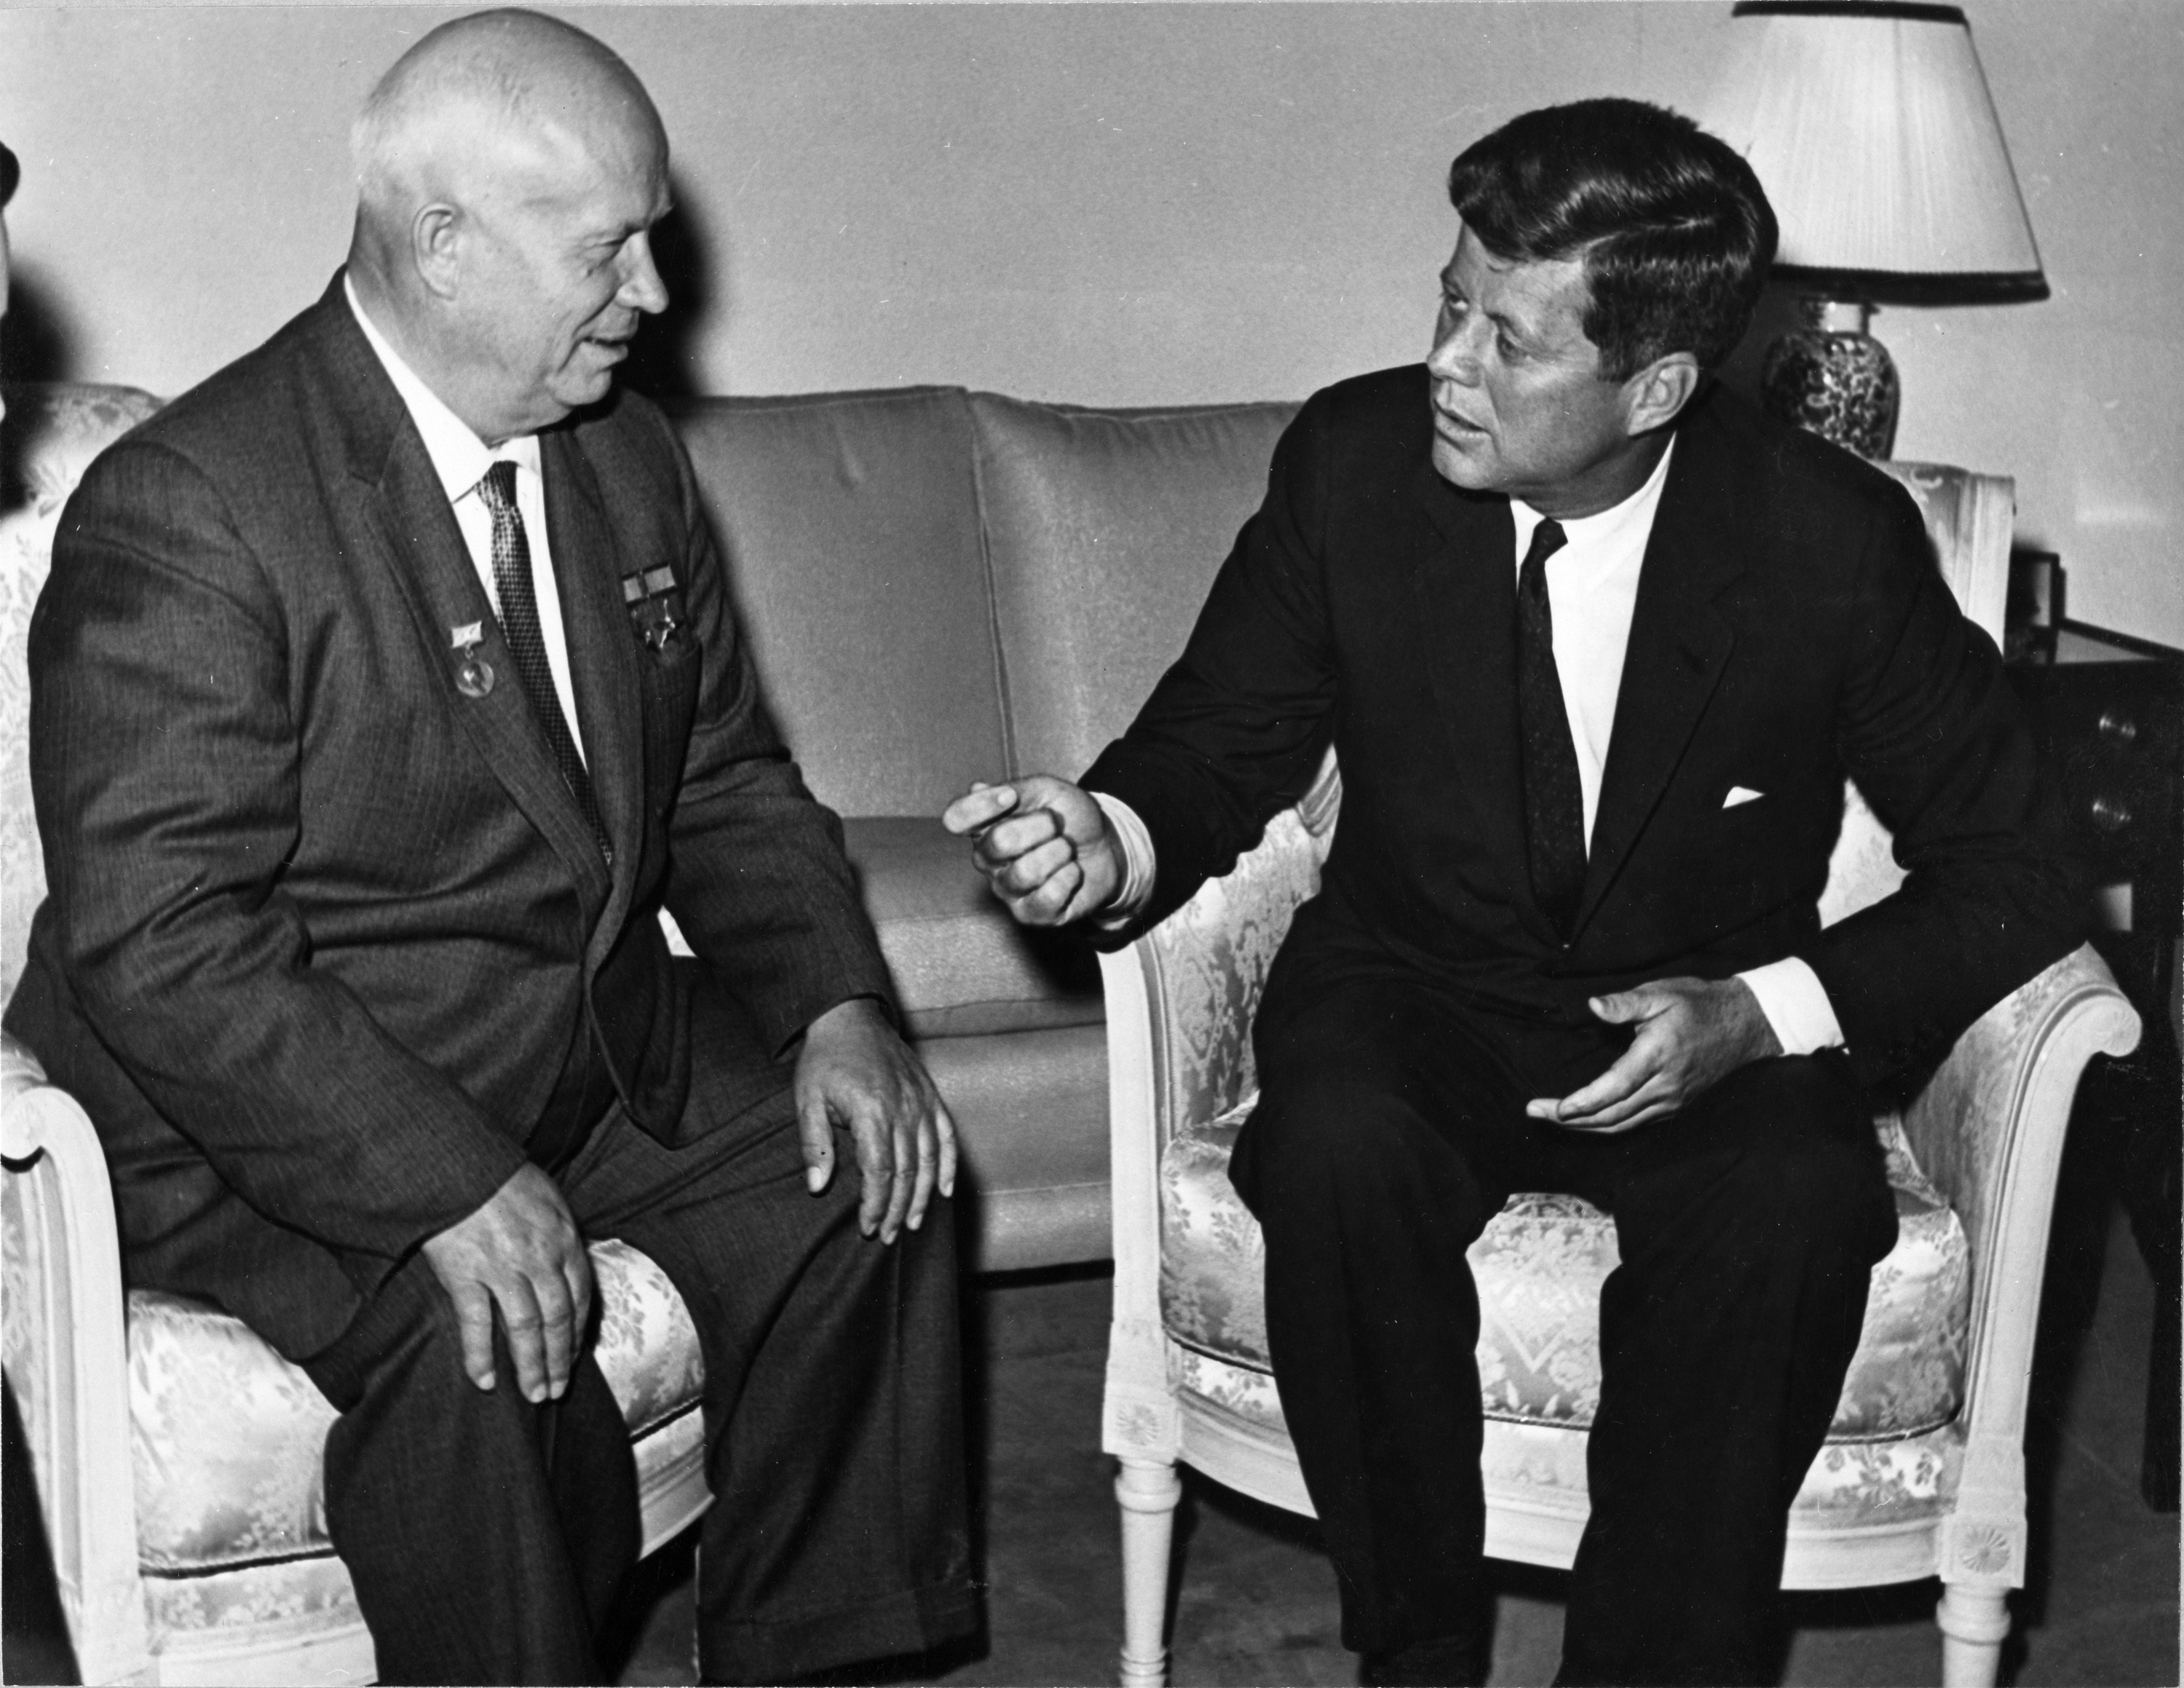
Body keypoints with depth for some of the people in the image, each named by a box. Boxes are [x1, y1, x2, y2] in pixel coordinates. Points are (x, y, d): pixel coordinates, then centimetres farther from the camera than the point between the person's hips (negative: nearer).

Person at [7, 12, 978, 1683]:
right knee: (477, 1347, -31)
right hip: (284, 1110, -7)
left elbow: (727, 782, 13)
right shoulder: (184, 512, -20)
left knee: (868, 1185, -8)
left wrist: (835, 1007, -5)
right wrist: (443, 1178, -32)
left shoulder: (627, 458, 5)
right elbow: (158, 945, -25)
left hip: (599, 1043, 7)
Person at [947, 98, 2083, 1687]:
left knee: (1794, 1198, -34)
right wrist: (1111, 844, -24)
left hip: (1712, 1023, -1)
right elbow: (1218, 746, 1)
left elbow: (2012, 870, -6)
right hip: (1416, 997, 2)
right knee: (1337, 1150, -33)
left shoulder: (1834, 539, -14)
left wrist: (1764, 1015, -21)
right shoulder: (1354, 458, -9)